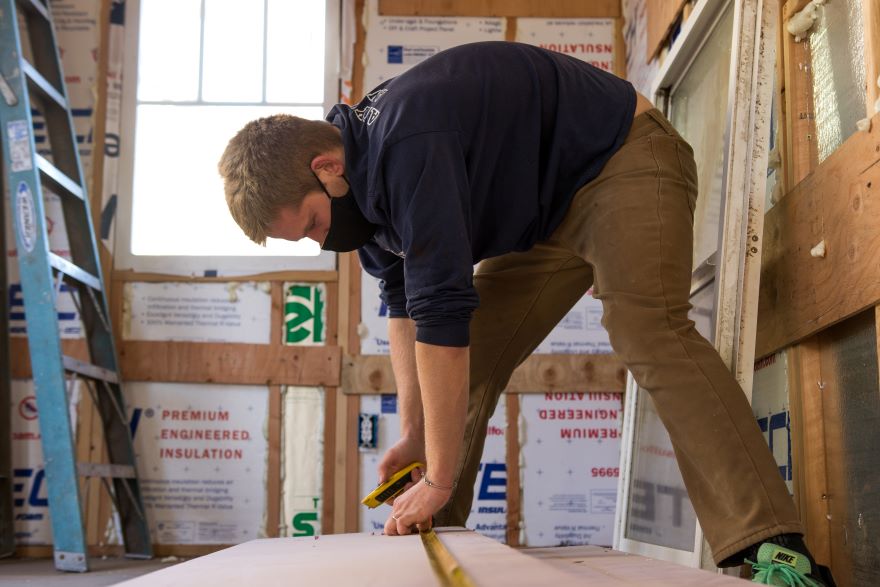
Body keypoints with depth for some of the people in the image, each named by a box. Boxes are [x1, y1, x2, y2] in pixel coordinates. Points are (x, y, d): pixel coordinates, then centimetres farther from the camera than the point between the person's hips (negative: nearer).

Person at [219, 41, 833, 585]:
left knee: (648, 334, -31)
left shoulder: (405, 148, -36)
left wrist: (439, 479, -30)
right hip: (543, 213, 9)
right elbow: (405, 302, 4)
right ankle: (427, 536, 11)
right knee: (465, 367, 2)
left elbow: (442, 310, -37)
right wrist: (413, 434, 0)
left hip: (623, 158, -9)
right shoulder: (362, 172, -5)